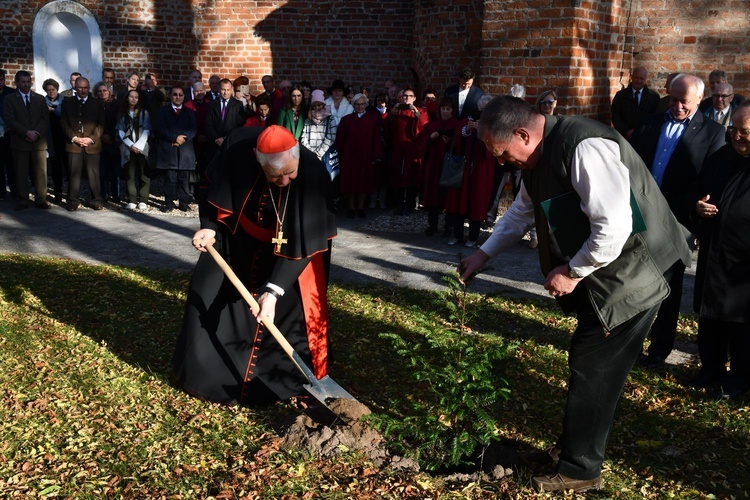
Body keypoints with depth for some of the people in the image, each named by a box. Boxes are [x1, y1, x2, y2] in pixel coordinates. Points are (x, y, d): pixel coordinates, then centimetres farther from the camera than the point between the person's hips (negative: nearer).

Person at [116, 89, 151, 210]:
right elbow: (120, 131, 5)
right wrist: (130, 145, -7)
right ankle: (131, 201, 0)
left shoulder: (144, 113, 7)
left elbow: (147, 130, 0)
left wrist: (138, 145, -9)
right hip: (128, 148, 1)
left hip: (142, 148, -1)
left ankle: (143, 201, -3)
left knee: (144, 174, -6)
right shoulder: (122, 113, 11)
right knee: (130, 174, -1)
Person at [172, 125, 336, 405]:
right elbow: (215, 190, -6)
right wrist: (209, 226, -19)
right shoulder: (238, 147, -28)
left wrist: (274, 290, -37)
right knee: (209, 305, 6)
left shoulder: (313, 175, -34)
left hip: (289, 250, -2)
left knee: (290, 311, -4)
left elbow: (302, 243, -31)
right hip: (236, 243, 3)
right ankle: (209, 372, 29)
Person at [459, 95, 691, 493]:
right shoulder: (541, 154, 4)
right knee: (590, 365, 18)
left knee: (592, 370, 0)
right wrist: (484, 254, 17)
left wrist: (571, 272, -19)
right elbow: (521, 212, 21)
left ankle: (579, 469, 16)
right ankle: (575, 445, 35)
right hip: (599, 278, 9)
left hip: (629, 276, -9)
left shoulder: (584, 148, -28)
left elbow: (614, 228, -32)